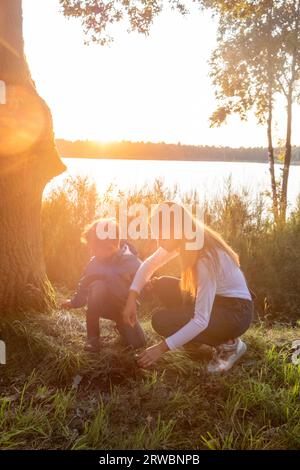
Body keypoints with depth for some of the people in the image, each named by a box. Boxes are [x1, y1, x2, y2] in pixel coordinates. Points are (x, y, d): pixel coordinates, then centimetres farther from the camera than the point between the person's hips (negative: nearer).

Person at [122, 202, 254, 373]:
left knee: (162, 321, -17)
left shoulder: (206, 258, -32)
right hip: (214, 299, 8)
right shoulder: (188, 239, -7)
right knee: (162, 285, 1)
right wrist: (131, 298, -9)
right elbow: (148, 265, 3)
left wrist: (161, 348, -28)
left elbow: (201, 320, -32)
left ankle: (229, 344, -4)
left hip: (236, 311, -8)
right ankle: (192, 339, 9)